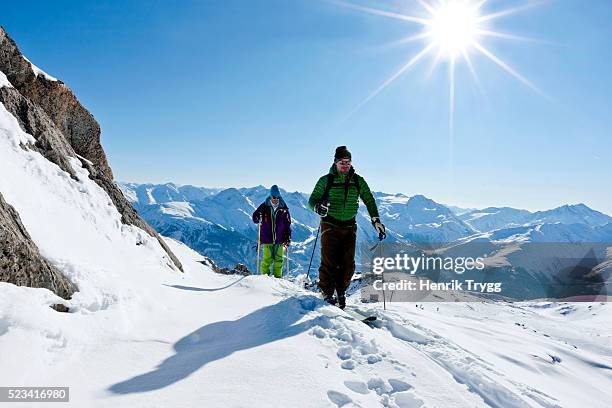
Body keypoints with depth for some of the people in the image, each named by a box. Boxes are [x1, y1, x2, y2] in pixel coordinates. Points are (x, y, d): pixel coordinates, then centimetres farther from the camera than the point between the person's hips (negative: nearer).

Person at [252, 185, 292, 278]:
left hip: (279, 239, 2)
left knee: (279, 259, 2)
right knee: (267, 259, -4)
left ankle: (277, 277, 14)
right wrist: (258, 219, -17)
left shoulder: (284, 208, 6)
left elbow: (287, 224, 11)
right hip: (267, 238, -2)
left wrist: (288, 237, 7)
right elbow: (255, 218, 7)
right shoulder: (264, 206, 1)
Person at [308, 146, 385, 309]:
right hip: (330, 226, -3)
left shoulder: (358, 181, 6)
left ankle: (341, 292, 18)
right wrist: (318, 207, -22)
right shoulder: (326, 180, -1)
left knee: (348, 264, 2)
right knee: (329, 263, -7)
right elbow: (312, 200, 1)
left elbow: (369, 200, 12)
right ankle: (327, 293, 6)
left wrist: (376, 220, 2)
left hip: (349, 227, 3)